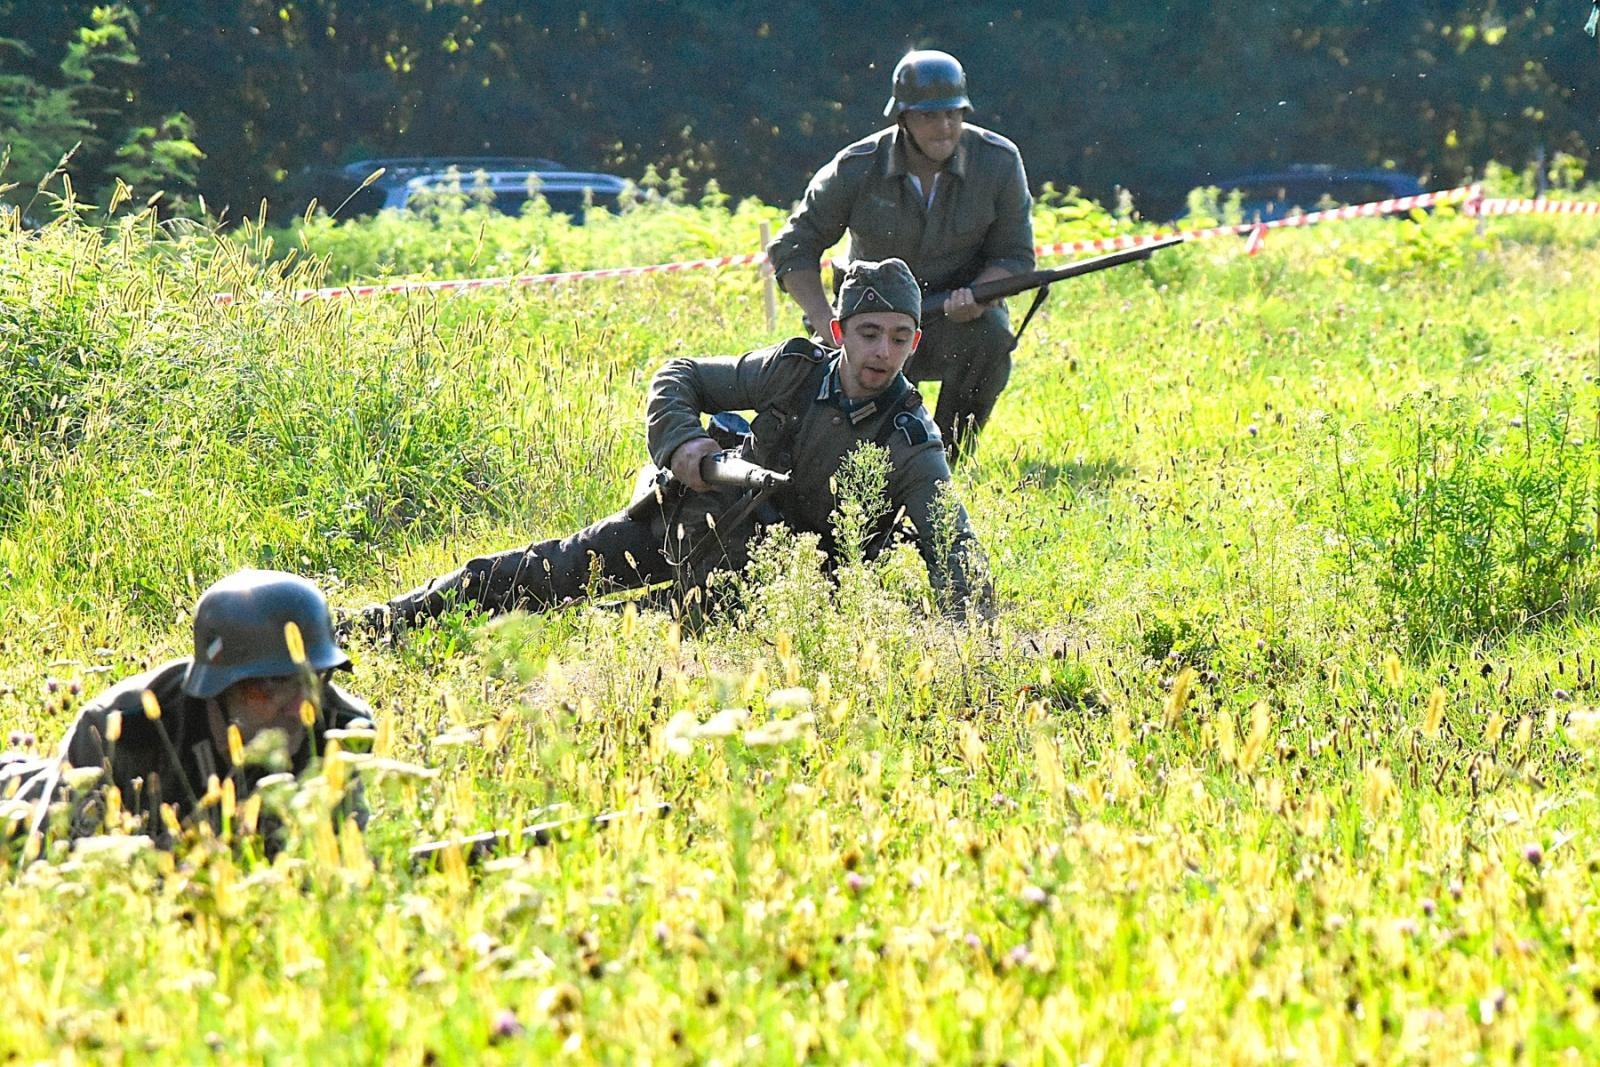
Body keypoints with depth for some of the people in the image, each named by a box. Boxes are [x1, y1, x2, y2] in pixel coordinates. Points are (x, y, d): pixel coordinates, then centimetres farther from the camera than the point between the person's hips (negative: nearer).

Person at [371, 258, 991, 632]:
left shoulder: (913, 444, -20)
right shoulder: (794, 372, -13)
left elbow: (951, 543, -29)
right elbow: (678, 379, -1)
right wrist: (679, 441, -22)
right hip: (681, 521, 2)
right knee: (545, 573, -1)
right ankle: (381, 624, 7)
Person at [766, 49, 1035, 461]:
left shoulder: (999, 161, -9)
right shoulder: (856, 169, -11)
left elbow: (1015, 256, -4)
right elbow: (792, 249, -5)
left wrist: (977, 297, -27)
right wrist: (825, 322, -22)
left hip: (959, 318, 1)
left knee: (991, 338, -34)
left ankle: (948, 457, -14)